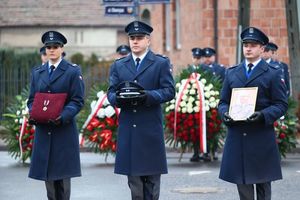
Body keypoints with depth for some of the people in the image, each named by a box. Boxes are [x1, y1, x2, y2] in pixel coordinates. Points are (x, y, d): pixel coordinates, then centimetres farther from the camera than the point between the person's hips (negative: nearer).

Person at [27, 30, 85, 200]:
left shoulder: (73, 72, 1)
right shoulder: (37, 73, 15)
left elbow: (78, 101, -5)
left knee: (62, 172, -2)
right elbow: (32, 100, 15)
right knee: (46, 172, 5)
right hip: (43, 130, 4)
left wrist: (63, 116, -21)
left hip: (64, 129, -4)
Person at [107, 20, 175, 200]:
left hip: (151, 127, -3)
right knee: (133, 176, 5)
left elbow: (169, 91, -4)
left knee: (152, 174, 0)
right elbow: (111, 92, 10)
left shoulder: (161, 63, 4)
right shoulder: (118, 65, 15)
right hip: (128, 128, 3)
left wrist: (147, 96, -19)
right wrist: (118, 98, -14)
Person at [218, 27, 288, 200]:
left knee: (263, 185, 3)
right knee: (243, 185, 4)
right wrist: (225, 113, -8)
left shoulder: (273, 74, 3)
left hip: (262, 136, -3)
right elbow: (223, 102, 15)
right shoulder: (232, 73, 14)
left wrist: (262, 115, -19)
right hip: (236, 136, 3)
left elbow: (281, 104, -2)